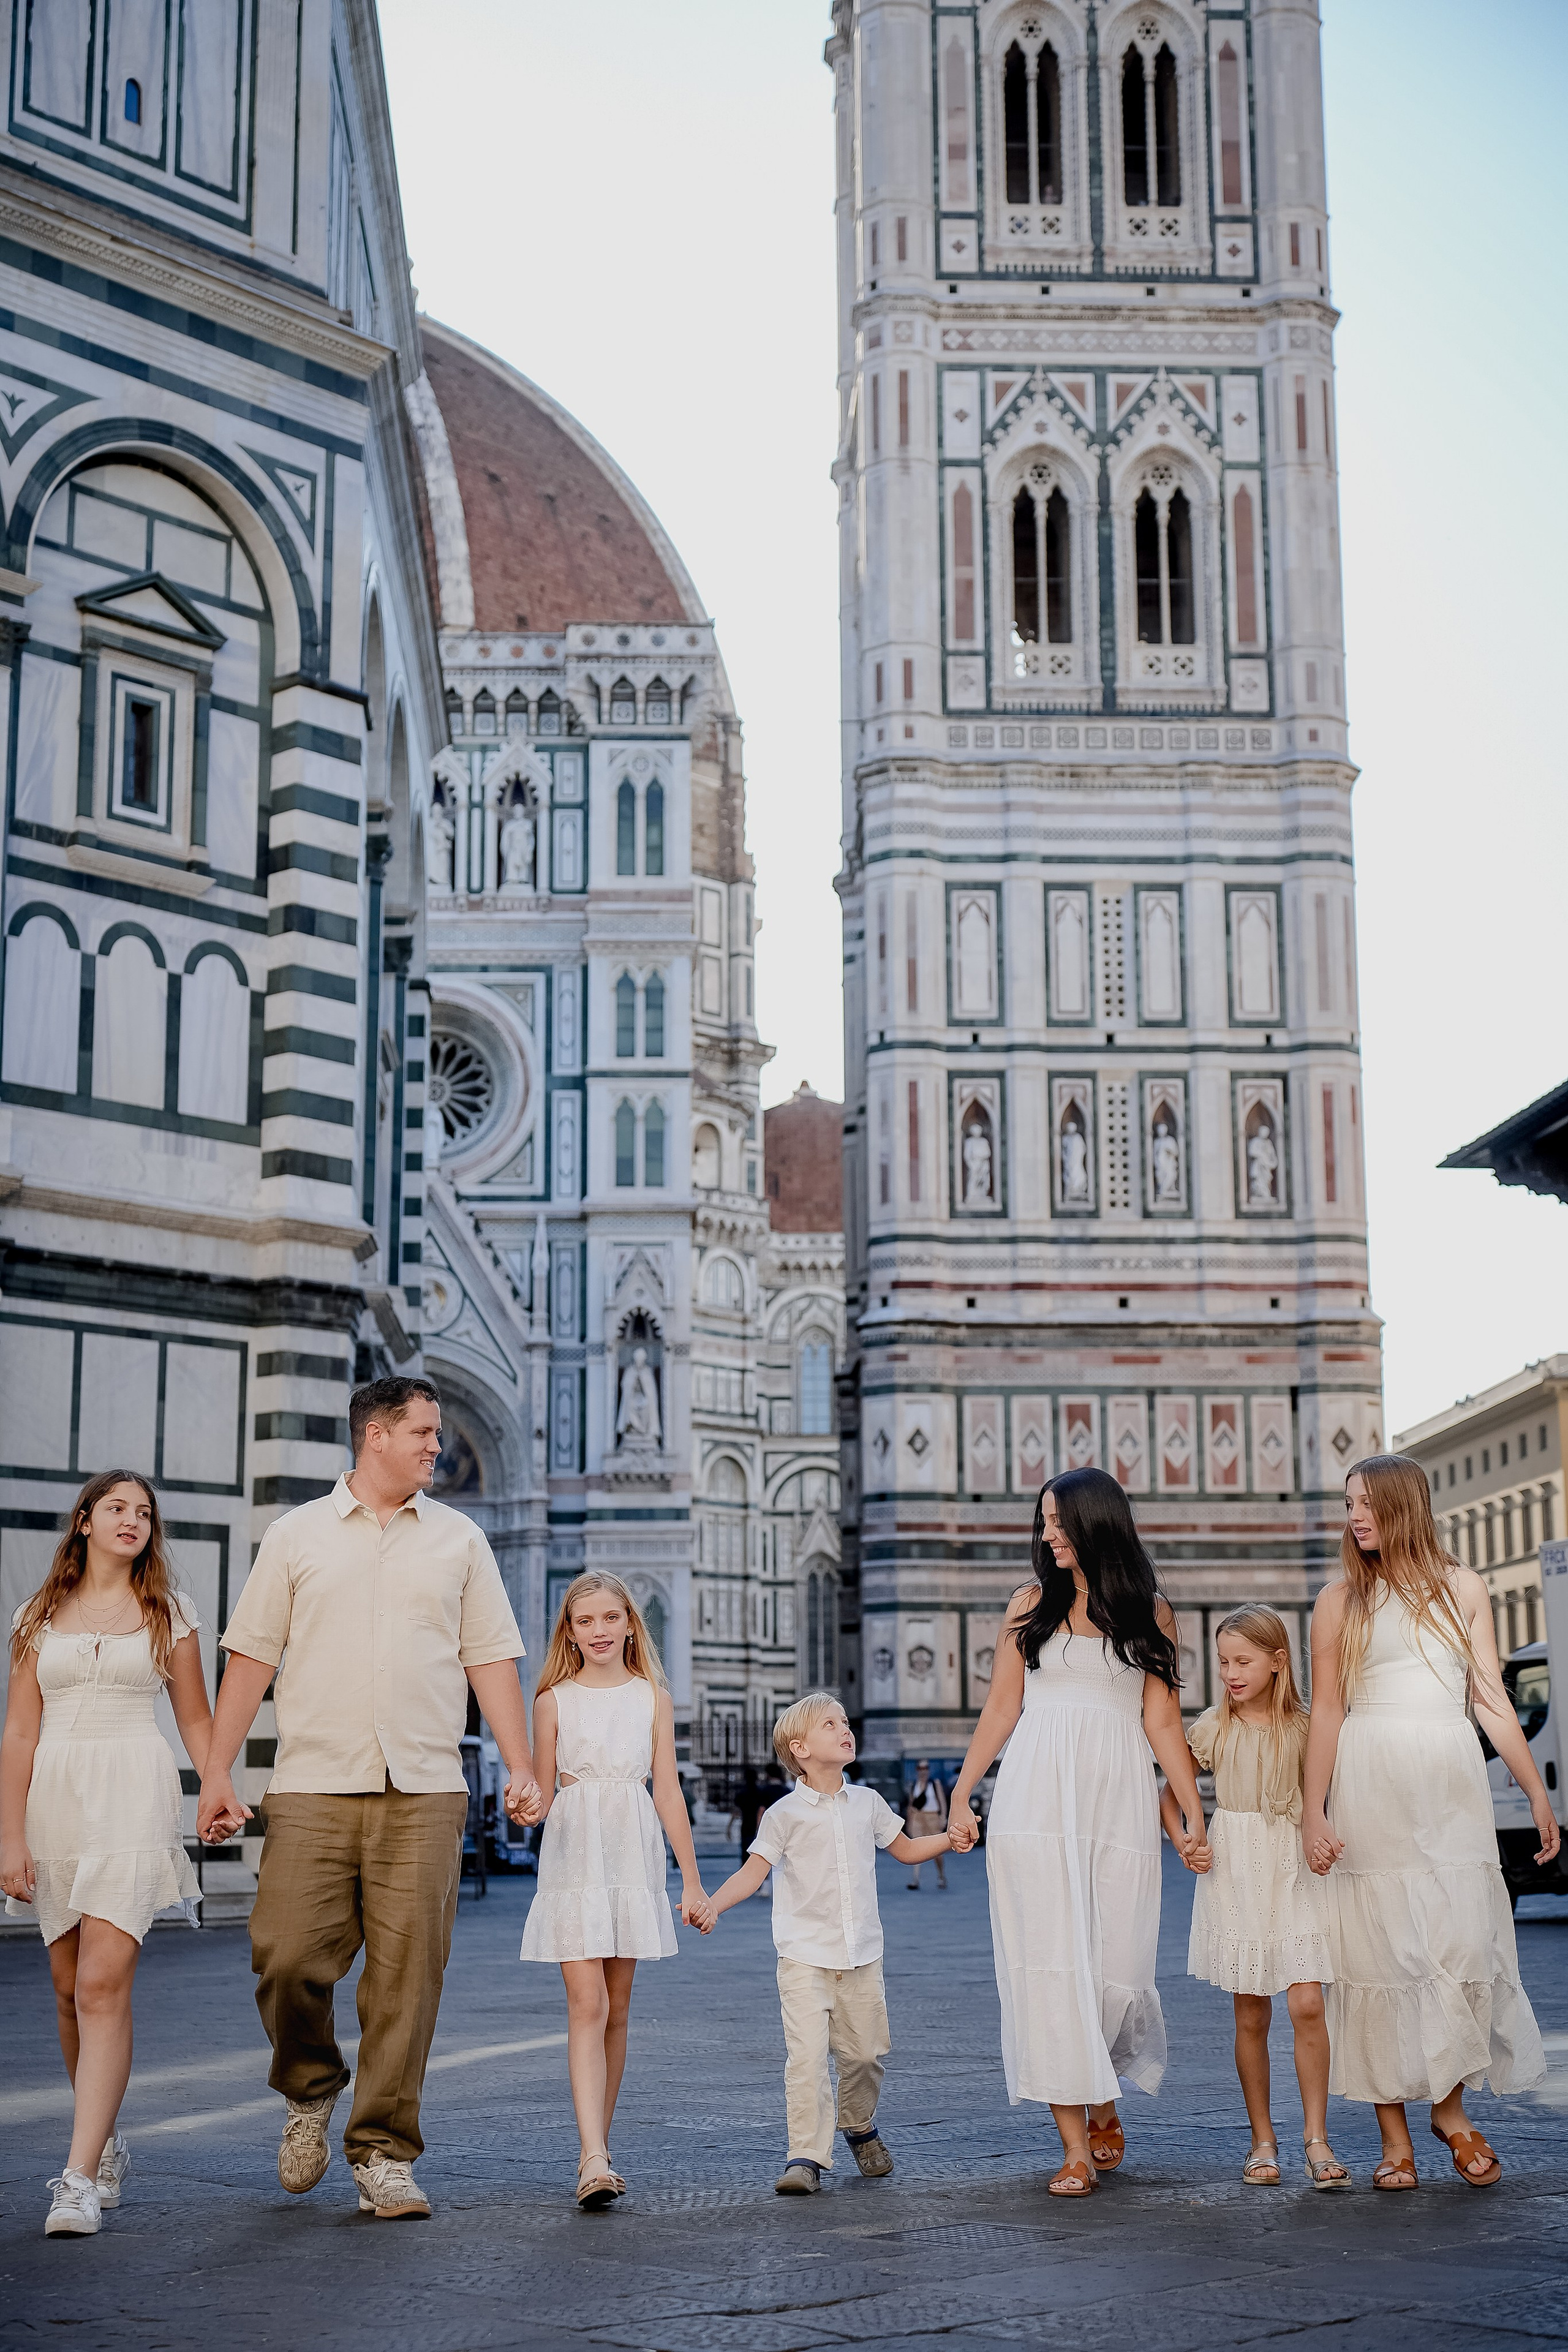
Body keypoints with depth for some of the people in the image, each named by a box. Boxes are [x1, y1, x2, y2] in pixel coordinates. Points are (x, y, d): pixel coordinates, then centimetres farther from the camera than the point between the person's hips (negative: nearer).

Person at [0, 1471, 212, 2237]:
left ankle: (81, 2177, -16)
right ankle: (106, 2143, 28)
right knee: (71, 1989, 9)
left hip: (133, 1799, -3)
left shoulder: (168, 1612, 8)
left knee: (102, 1986, -14)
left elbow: (195, 1718, 11)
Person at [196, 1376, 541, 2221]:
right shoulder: (297, 1536, 8)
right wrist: (216, 1772, 1)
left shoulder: (458, 1540, 13)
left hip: (424, 1792, 1)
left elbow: (491, 1661, 11)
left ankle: (384, 2155, 8)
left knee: (406, 1978, -2)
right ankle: (309, 2092, 23)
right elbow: (251, 1657, 7)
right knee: (286, 1960, -7)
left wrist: (521, 1769, 1)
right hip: (313, 1787, -1)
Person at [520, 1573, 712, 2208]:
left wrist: (692, 1882, 6)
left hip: (633, 1860, 2)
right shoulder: (554, 1700, 3)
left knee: (616, 2011, 7)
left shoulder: (653, 1698, 7)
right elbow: (543, 1795, 9)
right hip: (573, 1861, -2)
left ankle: (596, 2149, 18)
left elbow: (668, 1793, 7)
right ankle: (595, 2160, -19)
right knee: (587, 2005, -12)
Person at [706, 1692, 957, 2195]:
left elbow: (906, 1849, 22)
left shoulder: (867, 1802, 8)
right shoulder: (786, 1814, -4)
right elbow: (753, 1872, -7)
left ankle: (860, 2129, 36)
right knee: (806, 2055, -14)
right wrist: (712, 1905, -22)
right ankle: (806, 2157, -10)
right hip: (805, 1958, -4)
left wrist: (953, 1837, 8)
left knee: (863, 2052, 10)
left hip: (861, 1956, 4)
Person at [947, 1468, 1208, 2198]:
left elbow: (1162, 1720, 6)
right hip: (1035, 1802, 0)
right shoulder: (1032, 1604, 11)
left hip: (1117, 1802, 0)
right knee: (1049, 1962, -6)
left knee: (1114, 1964, -2)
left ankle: (1103, 2097, 27)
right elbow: (1001, 1708, 11)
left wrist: (1194, 1813, -2)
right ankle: (1076, 2146, -3)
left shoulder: (1149, 1610, 8)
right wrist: (961, 1794, 5)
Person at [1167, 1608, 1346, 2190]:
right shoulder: (1214, 1728, 2)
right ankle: (1262, 2141, 14)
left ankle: (1317, 2139, -4)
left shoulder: (1304, 1728, 2)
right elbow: (1170, 1793, 11)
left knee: (1307, 2004, -11)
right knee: (1251, 2016, 5)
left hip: (1293, 1875, 0)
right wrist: (1182, 1841, -3)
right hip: (1234, 1878, 1)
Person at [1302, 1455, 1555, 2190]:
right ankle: (1394, 2134, 4)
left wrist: (1537, 1792, 7)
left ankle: (1451, 2106, 13)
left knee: (1462, 1943, -6)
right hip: (1370, 1786, -1)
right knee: (1379, 1949, -2)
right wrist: (1313, 1814, -3)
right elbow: (1326, 1712, 3)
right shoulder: (1341, 1601, 7)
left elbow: (1492, 1699, 11)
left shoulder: (1463, 1589, 12)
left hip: (1451, 1782, 1)